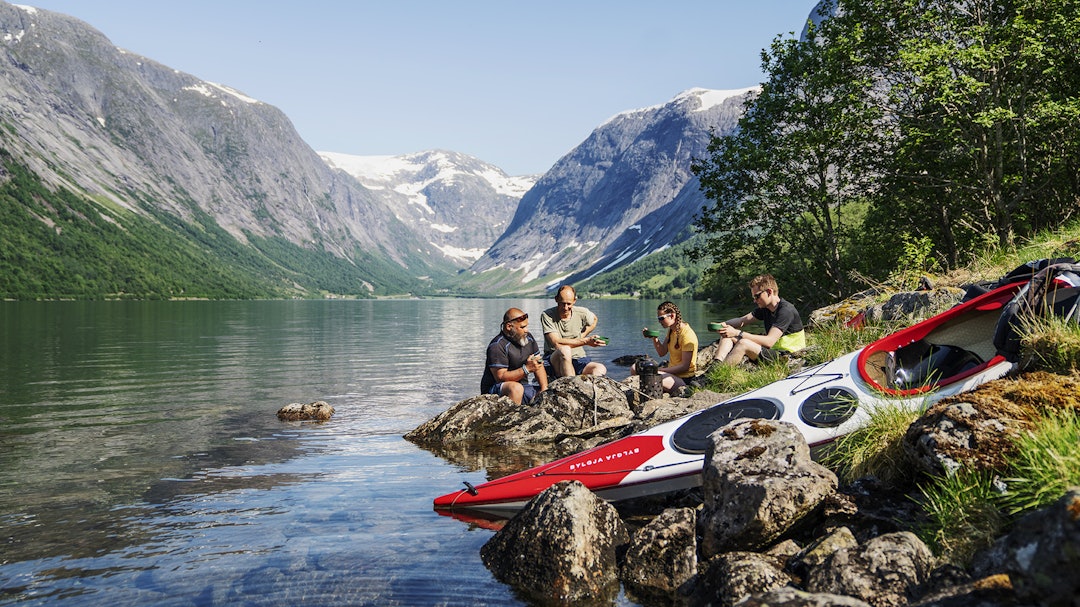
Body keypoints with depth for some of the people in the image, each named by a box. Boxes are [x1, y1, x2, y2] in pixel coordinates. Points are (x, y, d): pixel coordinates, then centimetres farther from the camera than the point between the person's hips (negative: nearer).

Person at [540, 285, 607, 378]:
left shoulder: (582, 313, 1)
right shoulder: (547, 315, -10)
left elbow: (594, 320, 27)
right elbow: (557, 343, -20)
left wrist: (581, 337, 11)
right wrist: (586, 341, -22)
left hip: (578, 360, 4)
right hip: (555, 361, -4)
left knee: (601, 369, -26)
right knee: (565, 350, -38)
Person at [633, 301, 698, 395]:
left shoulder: (687, 335, -20)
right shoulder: (671, 330, 9)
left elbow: (684, 366, -21)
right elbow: (662, 353, 12)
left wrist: (660, 370, -21)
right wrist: (654, 338, -5)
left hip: (683, 379, -9)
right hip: (671, 371, 9)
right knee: (635, 369, 2)